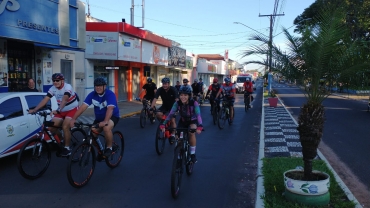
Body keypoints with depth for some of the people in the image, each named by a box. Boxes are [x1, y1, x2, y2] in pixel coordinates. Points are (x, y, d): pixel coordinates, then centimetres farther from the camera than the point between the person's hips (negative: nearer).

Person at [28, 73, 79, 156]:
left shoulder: (67, 87, -24)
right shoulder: (53, 89, -6)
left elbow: (64, 100, -40)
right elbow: (45, 100, -14)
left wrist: (58, 110, -55)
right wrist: (34, 109, -26)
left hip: (72, 110, -6)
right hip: (62, 111, 6)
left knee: (65, 127, -26)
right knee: (51, 127, -8)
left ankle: (67, 148, -11)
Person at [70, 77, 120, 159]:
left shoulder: (110, 94, -23)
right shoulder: (92, 95, -9)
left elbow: (110, 109, -37)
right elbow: (83, 106, -17)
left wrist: (105, 121, -52)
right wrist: (73, 119, -28)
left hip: (112, 116, -5)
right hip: (99, 117, 6)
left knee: (106, 128, -35)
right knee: (92, 133, -11)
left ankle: (109, 148, -11)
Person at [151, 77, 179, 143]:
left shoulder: (173, 89, -24)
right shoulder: (160, 90, -18)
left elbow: (177, 99, -35)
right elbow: (155, 98, -27)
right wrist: (152, 107, -42)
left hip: (172, 106, -2)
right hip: (164, 106, 2)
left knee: (173, 120, -17)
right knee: (158, 114, -26)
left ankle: (173, 135, 1)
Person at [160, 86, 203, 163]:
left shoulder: (194, 103, -28)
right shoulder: (177, 103, -22)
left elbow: (198, 115, -38)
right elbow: (170, 114, -27)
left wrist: (200, 126, -54)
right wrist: (163, 124, -40)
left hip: (192, 121, -3)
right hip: (182, 121, 3)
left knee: (191, 132, -32)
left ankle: (192, 154, -15)